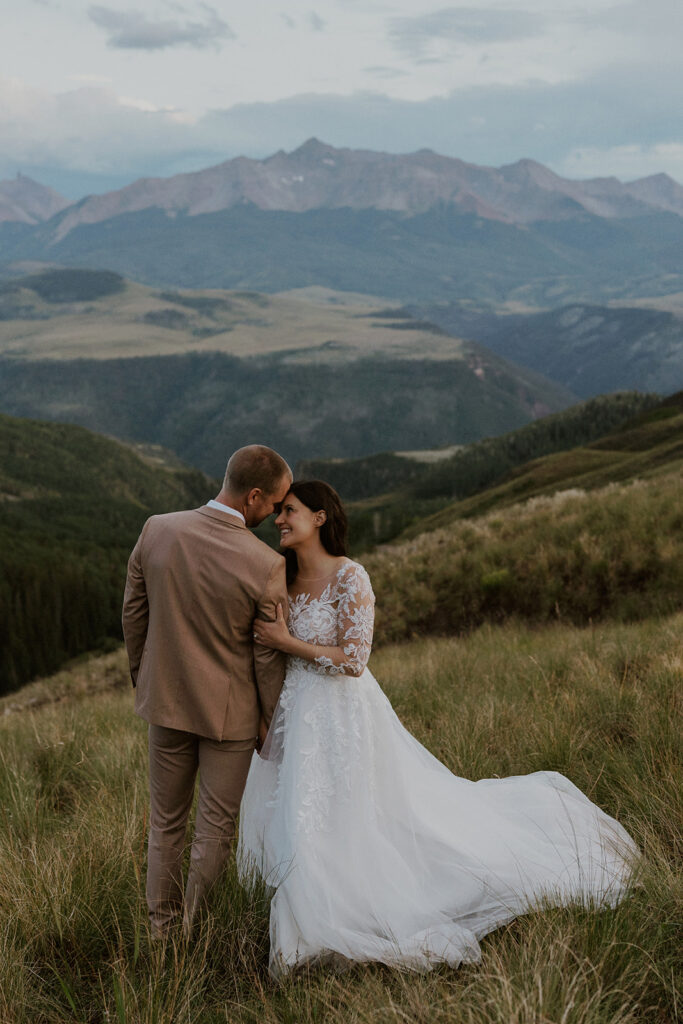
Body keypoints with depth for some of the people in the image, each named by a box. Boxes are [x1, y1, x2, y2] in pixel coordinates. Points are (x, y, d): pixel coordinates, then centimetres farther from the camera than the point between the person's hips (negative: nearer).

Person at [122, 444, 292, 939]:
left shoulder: (156, 530, -13)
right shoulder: (267, 567, -24)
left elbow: (134, 612, 0)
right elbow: (268, 657, -14)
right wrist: (269, 722, 2)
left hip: (166, 699, 4)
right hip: (228, 711, -4)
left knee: (166, 824, 20)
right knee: (216, 828, 15)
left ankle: (162, 928, 35)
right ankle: (192, 932, 28)